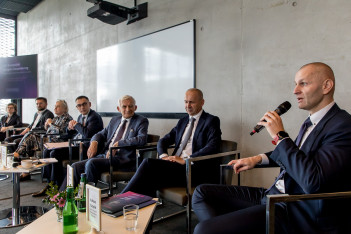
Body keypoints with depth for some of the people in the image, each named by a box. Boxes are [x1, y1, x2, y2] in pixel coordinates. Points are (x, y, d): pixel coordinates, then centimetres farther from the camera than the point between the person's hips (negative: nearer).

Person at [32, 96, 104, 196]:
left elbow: (87, 134, -28)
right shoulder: (80, 117, 19)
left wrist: (76, 124, -10)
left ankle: (58, 187, -9)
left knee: (55, 153, -21)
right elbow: (69, 134, 26)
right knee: (47, 151, 2)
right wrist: (70, 127, 2)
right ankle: (50, 183, 4)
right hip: (74, 144, 10)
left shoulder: (95, 117, -11)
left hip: (85, 147, -10)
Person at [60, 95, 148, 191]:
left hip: (122, 159, -6)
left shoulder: (141, 121, 1)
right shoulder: (115, 120, 21)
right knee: (76, 166, -9)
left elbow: (142, 139, -16)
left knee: (91, 163, -28)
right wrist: (94, 143, 0)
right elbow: (101, 134, 25)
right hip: (105, 156, 7)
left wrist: (117, 144, -17)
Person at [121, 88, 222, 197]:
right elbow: (163, 141, 21)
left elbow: (212, 147, -14)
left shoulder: (211, 121, 3)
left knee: (149, 163, -24)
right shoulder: (183, 121, 23)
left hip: (192, 168, -6)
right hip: (174, 164, 6)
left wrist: (185, 160, -20)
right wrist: (164, 155, -2)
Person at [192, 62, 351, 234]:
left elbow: (312, 181, -27)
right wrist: (259, 159, 14)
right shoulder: (311, 122, 13)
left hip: (297, 212, -9)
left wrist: (280, 135, -18)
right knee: (201, 193, 4)